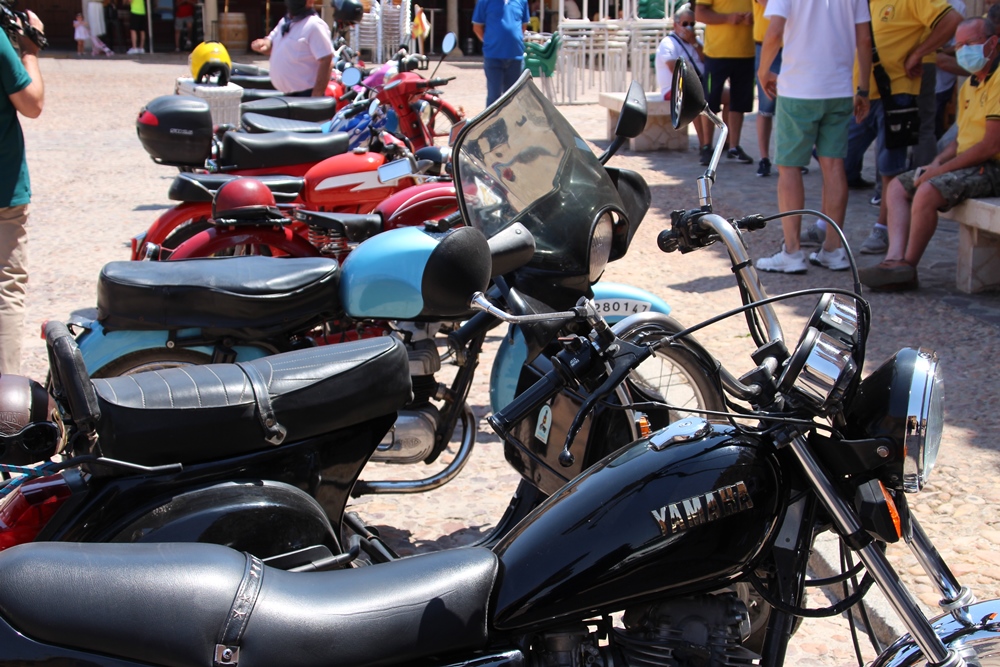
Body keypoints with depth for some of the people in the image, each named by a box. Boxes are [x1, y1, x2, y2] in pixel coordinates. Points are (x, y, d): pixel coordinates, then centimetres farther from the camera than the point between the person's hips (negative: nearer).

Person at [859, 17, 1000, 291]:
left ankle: (909, 268, -16)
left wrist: (941, 169, -16)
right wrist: (936, 162, 1)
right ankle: (896, 258, -17)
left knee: (928, 191, -31)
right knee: (897, 187, 3)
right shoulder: (970, 84, 17)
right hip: (969, 164, 11)